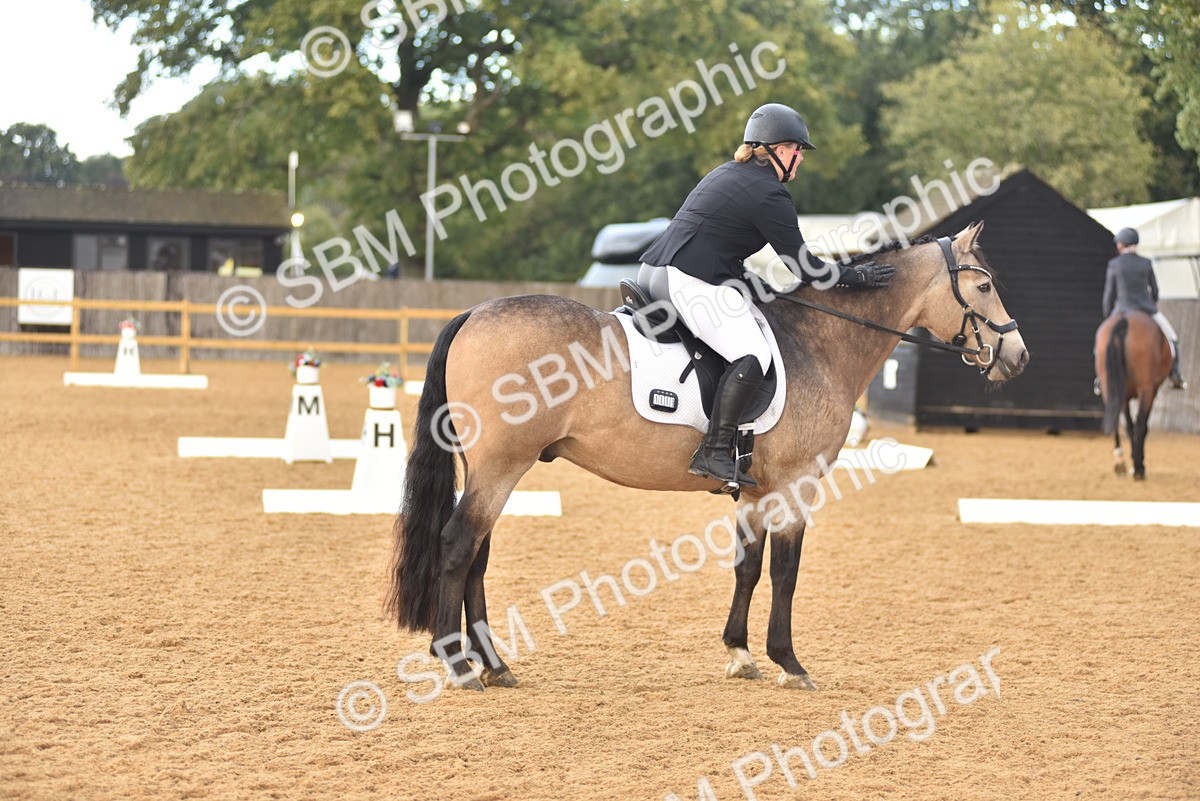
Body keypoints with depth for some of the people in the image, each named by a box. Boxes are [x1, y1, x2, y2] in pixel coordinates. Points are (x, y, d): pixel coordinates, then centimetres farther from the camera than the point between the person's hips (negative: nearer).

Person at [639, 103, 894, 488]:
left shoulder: (725, 175, 22)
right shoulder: (769, 195, -7)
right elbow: (803, 266, -4)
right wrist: (854, 276, 7)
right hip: (693, 282, -10)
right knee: (752, 356, -18)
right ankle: (715, 452, -26)